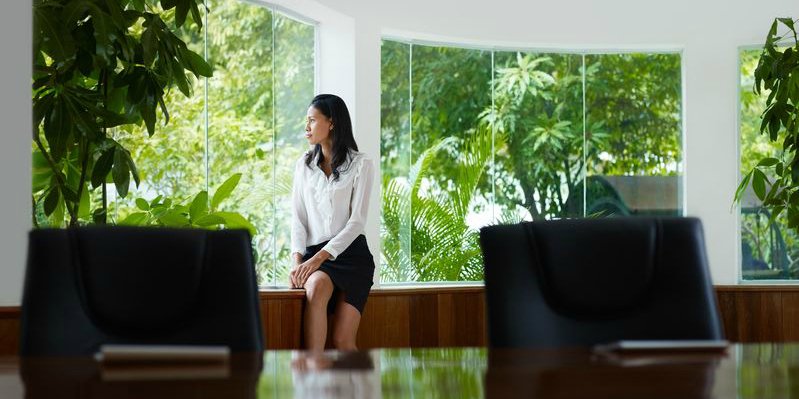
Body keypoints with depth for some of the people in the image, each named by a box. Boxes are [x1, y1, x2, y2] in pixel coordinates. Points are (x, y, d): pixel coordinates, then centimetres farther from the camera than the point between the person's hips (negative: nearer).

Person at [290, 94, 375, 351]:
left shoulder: (361, 164, 3)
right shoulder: (304, 165, 16)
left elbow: (356, 221, -6)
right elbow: (298, 218, 8)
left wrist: (319, 258, -17)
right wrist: (298, 260, -10)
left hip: (350, 252, -2)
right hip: (314, 255, 2)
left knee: (342, 342, -19)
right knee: (317, 286, -35)